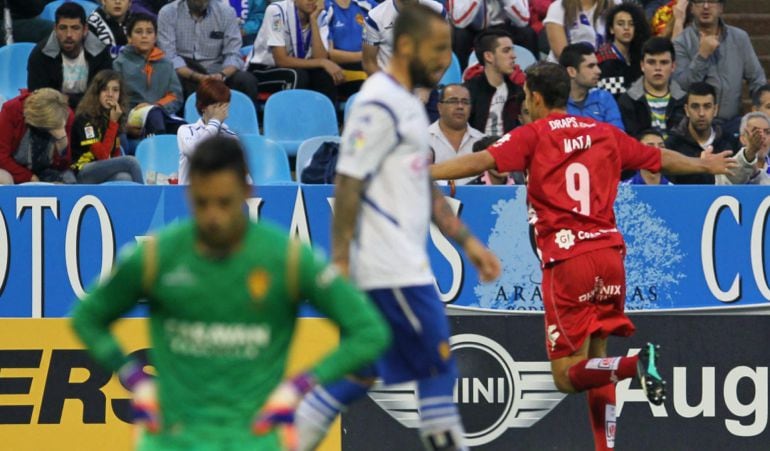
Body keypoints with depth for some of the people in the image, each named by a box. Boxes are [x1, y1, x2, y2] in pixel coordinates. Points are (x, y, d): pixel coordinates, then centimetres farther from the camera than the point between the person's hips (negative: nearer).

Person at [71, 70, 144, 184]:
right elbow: (102, 155, -16)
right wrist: (113, 122, -14)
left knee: (124, 178, -30)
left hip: (107, 171, 6)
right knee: (130, 161, -28)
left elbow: (115, 155, 14)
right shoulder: (85, 118, -10)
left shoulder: (112, 115, 11)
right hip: (83, 173, -6)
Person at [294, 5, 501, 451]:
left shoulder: (409, 104, 18)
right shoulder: (379, 104, -13)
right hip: (391, 268, -10)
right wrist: (340, 266, -20)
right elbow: (348, 185, -17)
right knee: (439, 367, -4)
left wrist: (468, 241, 21)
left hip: (403, 261, 10)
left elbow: (425, 188, 25)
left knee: (358, 375, 11)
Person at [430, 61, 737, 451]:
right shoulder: (603, 133, 14)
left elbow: (480, 162, -13)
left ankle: (637, 364, -29)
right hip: (610, 253, 5)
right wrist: (704, 165, 45)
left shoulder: (534, 134, 0)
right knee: (595, 355, 18)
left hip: (567, 261, -5)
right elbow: (659, 158, 26)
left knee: (567, 376, -3)